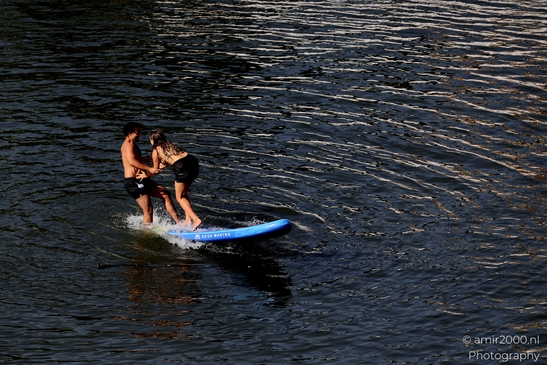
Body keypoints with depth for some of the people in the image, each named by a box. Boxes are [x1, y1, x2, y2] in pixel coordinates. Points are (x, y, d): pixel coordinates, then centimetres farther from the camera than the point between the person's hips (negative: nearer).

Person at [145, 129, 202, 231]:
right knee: (183, 192, 25)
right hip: (193, 161, 7)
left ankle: (196, 220, -6)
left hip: (182, 167, -7)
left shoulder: (156, 151, 9)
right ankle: (188, 219, 22)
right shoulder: (169, 144, 27)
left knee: (180, 197, 8)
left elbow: (156, 170, 19)